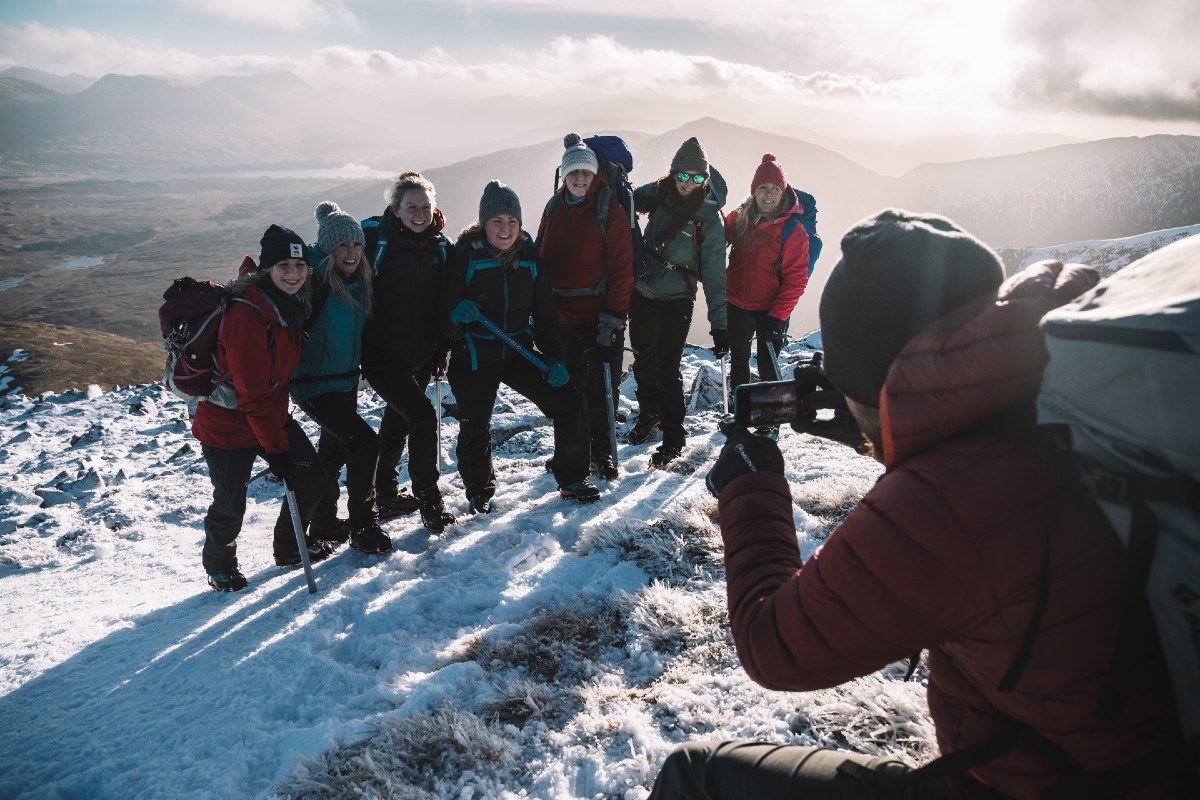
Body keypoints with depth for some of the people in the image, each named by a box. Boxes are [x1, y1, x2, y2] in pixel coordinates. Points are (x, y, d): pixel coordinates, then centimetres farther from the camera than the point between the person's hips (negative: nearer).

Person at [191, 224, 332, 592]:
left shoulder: (291, 303, -2)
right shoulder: (246, 313, -29)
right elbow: (252, 394, -27)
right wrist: (277, 449, -23)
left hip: (273, 414, 8)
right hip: (228, 425, -7)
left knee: (311, 478, 7)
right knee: (230, 505, 6)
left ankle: (290, 546, 32)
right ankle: (219, 565, 36)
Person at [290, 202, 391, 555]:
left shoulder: (360, 280, 1)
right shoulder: (313, 280, -20)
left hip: (346, 379, 8)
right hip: (314, 383, -8)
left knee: (334, 450, 19)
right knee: (364, 443, -13)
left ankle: (323, 523, 37)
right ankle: (363, 527, 2)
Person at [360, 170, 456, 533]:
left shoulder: (441, 245, 5)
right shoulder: (375, 235, -11)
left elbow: (444, 301, 13)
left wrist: (440, 350, 11)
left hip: (421, 356, 6)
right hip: (381, 354, -6)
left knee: (397, 422, 18)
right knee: (422, 416, -15)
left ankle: (386, 496, 36)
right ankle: (428, 500, 2)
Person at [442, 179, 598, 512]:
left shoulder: (530, 258, 2)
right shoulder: (465, 256, -10)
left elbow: (545, 315, 5)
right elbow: (445, 309, -12)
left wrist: (555, 359, -7)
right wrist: (456, 316, -36)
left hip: (520, 353, 3)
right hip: (474, 358, -3)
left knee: (569, 404, -4)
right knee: (474, 428, 6)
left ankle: (571, 480, 16)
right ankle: (479, 491, 35)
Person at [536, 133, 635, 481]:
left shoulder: (609, 208, -5)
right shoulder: (554, 208, 8)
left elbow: (621, 267, -10)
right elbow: (541, 260, 12)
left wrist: (614, 315, -16)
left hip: (602, 317, -4)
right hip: (563, 317, 4)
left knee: (602, 390, 4)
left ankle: (602, 455, 19)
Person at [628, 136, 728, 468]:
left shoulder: (709, 217, -16)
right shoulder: (659, 193, -4)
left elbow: (714, 274, -17)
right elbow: (630, 200, 18)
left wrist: (719, 324, -20)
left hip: (675, 302, -5)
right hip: (641, 294, 5)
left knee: (667, 369, -6)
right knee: (643, 360, 19)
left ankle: (673, 436, 12)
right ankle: (649, 414, 43)